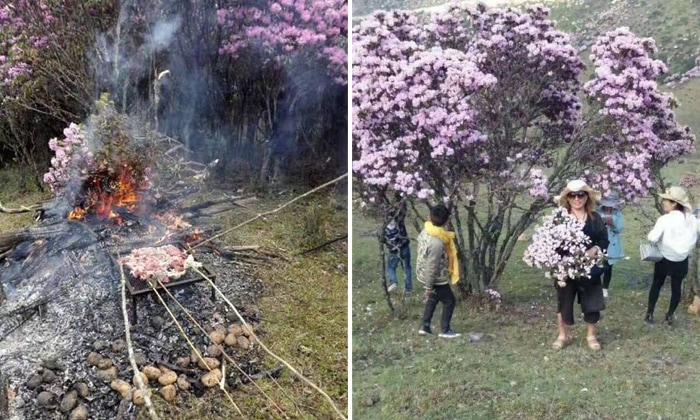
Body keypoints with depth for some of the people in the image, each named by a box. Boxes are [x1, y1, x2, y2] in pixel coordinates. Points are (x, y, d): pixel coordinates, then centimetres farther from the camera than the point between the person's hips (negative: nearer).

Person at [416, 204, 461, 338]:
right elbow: (432, 267, -28)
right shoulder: (437, 243, -35)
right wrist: (429, 286, -17)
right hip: (436, 279, -8)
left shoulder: (425, 231, -8)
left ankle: (425, 326, 34)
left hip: (424, 274, 8)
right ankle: (445, 331, 24)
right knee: (449, 301, 13)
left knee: (433, 299, 27)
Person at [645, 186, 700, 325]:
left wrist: (649, 235, -6)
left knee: (656, 284, 14)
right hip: (682, 260, 3)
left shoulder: (665, 219, -21)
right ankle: (670, 316, 23)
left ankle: (650, 314, 21)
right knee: (676, 287, 14)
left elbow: (652, 238, -26)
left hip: (665, 259, -3)